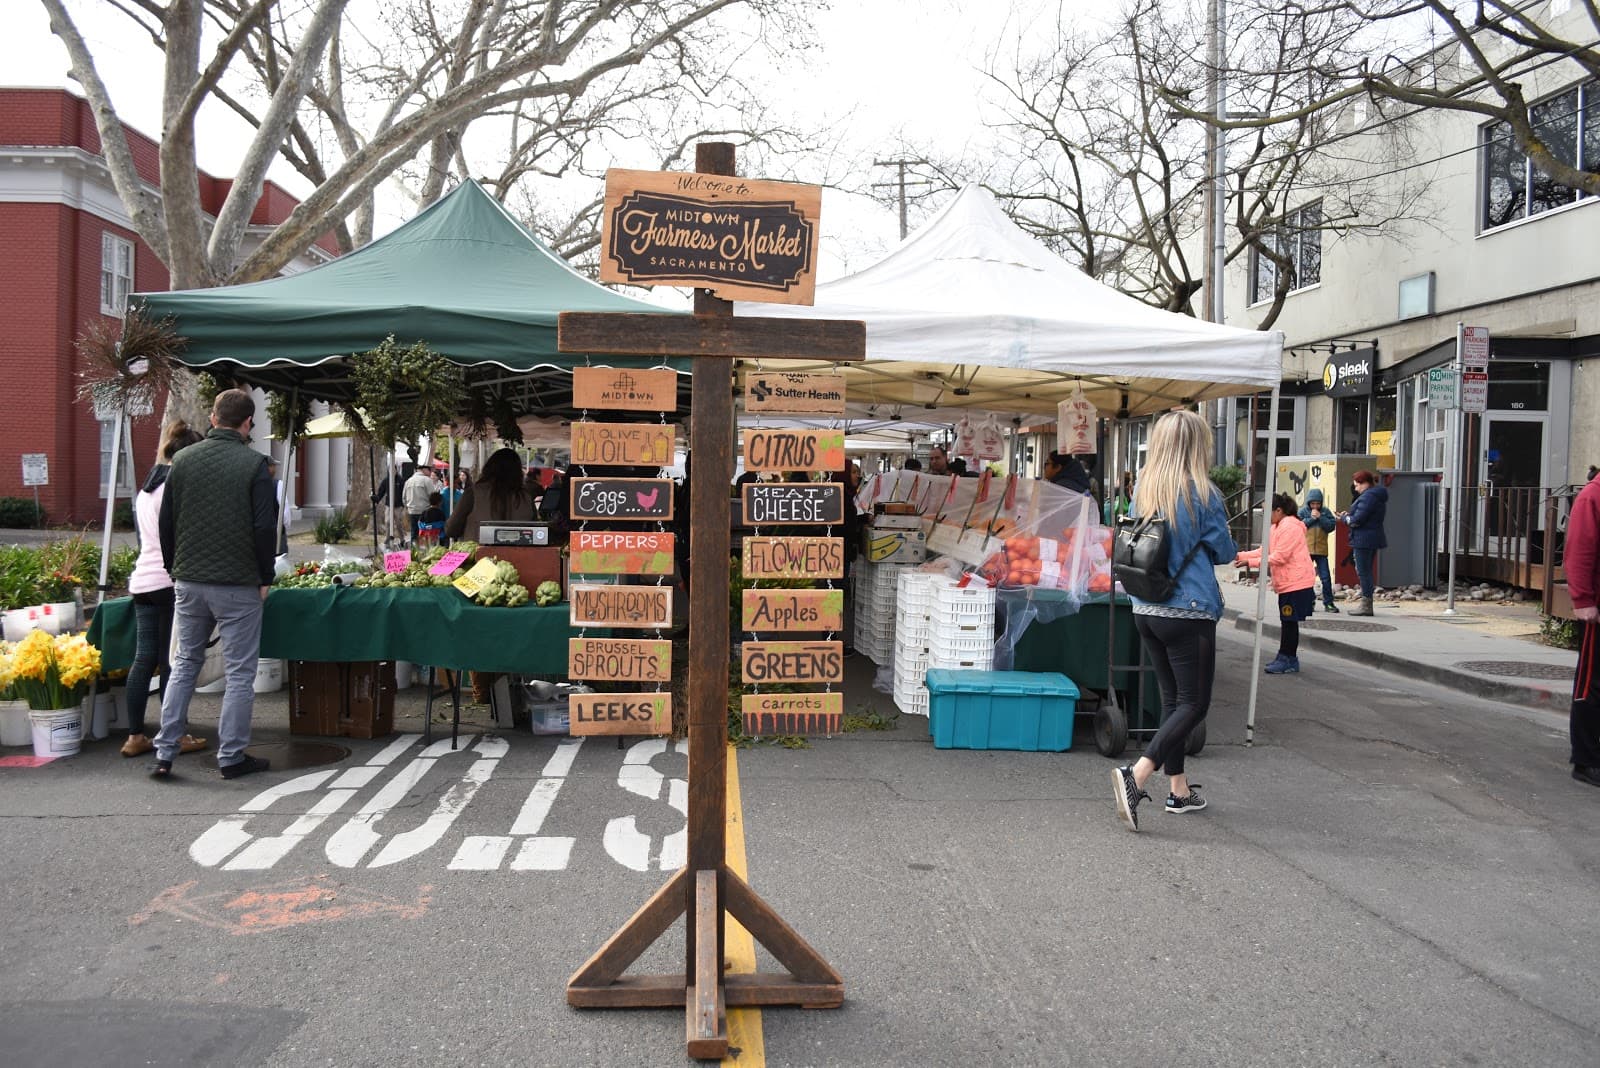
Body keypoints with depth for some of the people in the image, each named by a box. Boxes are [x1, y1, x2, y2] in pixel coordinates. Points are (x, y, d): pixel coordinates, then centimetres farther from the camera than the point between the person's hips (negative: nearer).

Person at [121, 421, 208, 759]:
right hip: (170, 582, -8)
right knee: (172, 660, -1)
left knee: (143, 658, 8)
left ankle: (135, 737, 10)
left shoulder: (146, 488, 17)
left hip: (142, 580, 8)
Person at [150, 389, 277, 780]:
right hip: (238, 585, -5)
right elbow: (265, 527, -10)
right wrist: (265, 578, 0)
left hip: (188, 582, 5)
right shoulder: (253, 463, -9)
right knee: (240, 672, 4)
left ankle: (164, 753, 14)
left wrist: (174, 570, 19)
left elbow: (166, 521, 9)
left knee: (184, 665, 16)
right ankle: (231, 756, 8)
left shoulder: (183, 460, 5)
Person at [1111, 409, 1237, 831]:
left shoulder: (1143, 489, 3)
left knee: (1172, 698, 17)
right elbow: (1224, 550, -3)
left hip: (1146, 610, 6)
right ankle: (1136, 775, -16)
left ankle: (1179, 790, 23)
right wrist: (1233, 548, 18)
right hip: (1189, 611, -6)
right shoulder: (1202, 493, -13)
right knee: (1194, 703, 1)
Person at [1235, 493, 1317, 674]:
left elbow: (1279, 557, -20)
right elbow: (1265, 551, 16)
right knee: (1287, 621, 13)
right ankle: (1287, 659, 19)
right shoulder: (1277, 527, 17)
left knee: (1289, 621, -5)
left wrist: (1250, 562, -19)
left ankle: (1288, 660, 1)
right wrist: (1241, 555, 6)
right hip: (1288, 583, 10)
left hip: (1295, 583, -10)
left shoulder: (1290, 527, -17)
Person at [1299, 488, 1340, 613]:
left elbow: (1331, 526, -3)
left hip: (1321, 551, 1)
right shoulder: (1303, 512, 4)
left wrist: (1320, 518, -12)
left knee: (1326, 577, -1)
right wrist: (1311, 518, -12)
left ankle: (1328, 603, 6)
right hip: (1306, 550, 0)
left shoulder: (1325, 512, 6)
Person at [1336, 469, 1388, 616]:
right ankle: (1366, 604, 20)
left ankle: (1366, 605, -3)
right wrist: (1348, 515, 8)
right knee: (1367, 571, 15)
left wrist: (1344, 518, -2)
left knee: (1363, 572, -5)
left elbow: (1357, 520, -20)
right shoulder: (1377, 496, 16)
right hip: (1373, 538, 11)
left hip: (1364, 539, -11)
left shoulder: (1368, 497, -17)